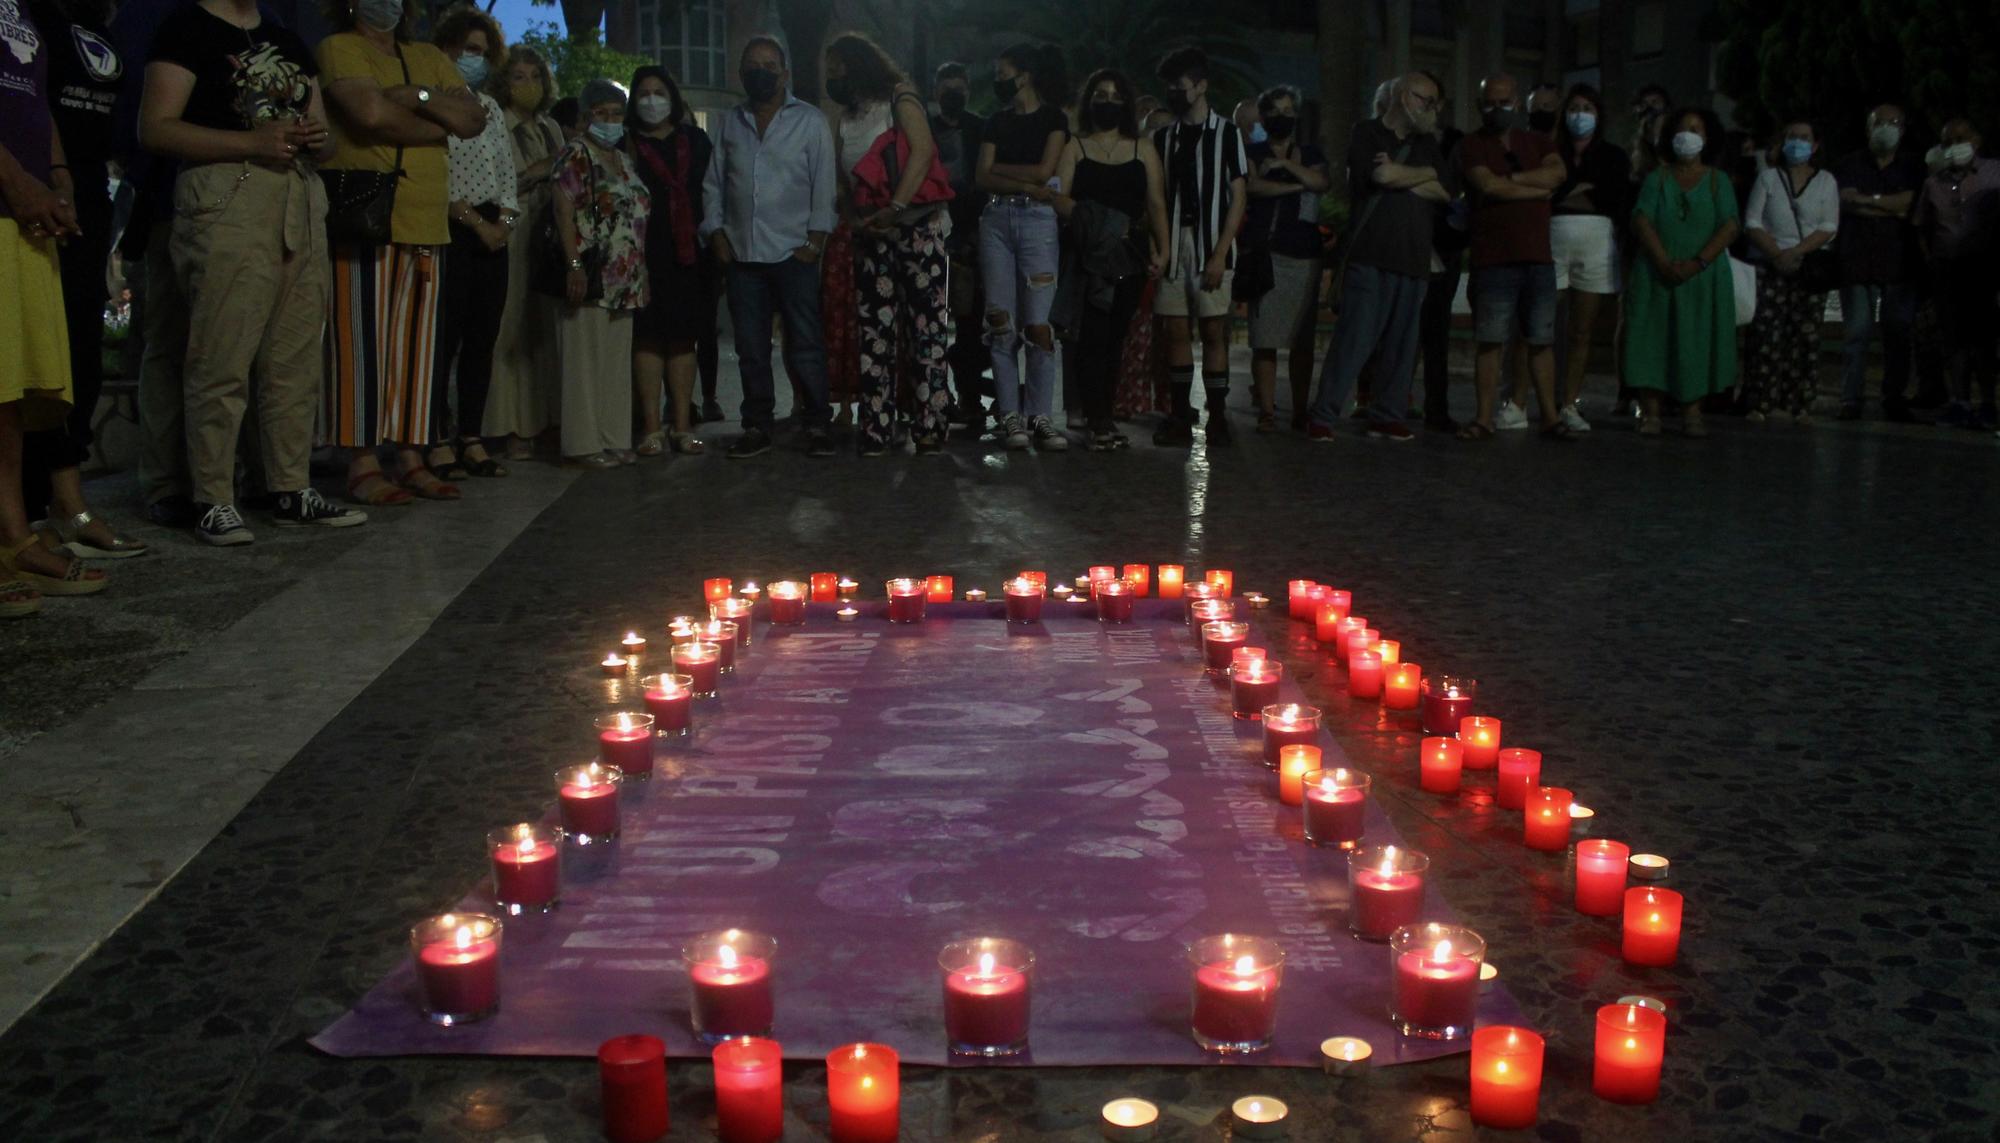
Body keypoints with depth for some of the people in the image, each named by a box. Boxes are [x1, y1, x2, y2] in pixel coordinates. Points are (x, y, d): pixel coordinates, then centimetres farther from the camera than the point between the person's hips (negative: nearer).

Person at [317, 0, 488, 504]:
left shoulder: (430, 59, 20)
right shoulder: (340, 48, 1)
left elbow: (475, 119, 8)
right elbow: (372, 113, -16)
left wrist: (421, 97, -7)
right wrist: (443, 125, -4)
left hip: (426, 224, 6)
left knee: (416, 345, 7)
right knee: (363, 343, -7)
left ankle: (411, 457, 11)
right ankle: (362, 463, -5)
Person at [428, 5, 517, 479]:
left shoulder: (491, 107, 19)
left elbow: (508, 173, 17)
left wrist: (506, 219, 0)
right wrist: (474, 220, -11)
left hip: (492, 235, 7)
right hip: (451, 232, -7)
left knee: (483, 340, 5)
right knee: (444, 339, -7)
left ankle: (472, 440, 10)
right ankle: (439, 443, -3)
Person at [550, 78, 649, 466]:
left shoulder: (624, 160, 19)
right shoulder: (576, 155, -4)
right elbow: (563, 209, -12)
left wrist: (641, 273, 17)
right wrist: (574, 265, -21)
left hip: (624, 280, 8)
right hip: (591, 277, -8)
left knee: (618, 359, 9)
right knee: (585, 359, -5)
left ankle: (614, 439, 15)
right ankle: (584, 443, -2)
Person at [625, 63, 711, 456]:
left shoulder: (695, 141, 13)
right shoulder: (627, 144, 6)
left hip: (688, 253, 3)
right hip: (646, 255, -2)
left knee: (684, 336, 5)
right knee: (648, 335, -4)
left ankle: (683, 426, 8)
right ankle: (651, 428, -2)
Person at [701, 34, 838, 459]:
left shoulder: (810, 120, 4)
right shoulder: (729, 123, 14)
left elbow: (823, 185, 0)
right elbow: (713, 184, 16)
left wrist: (816, 240, -8)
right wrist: (716, 233, 4)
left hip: (794, 252, -3)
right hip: (741, 253, 3)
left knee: (805, 344, -5)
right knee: (751, 347, 6)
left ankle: (817, 425, 2)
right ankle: (757, 427, 13)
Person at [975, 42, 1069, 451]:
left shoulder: (1053, 118, 4)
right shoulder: (998, 121, 16)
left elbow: (1044, 171, -7)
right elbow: (983, 178, 5)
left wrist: (999, 167, 4)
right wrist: (1026, 186, -9)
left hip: (1037, 220, -4)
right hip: (996, 220, 4)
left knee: (1037, 323, -8)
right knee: (1001, 322, -1)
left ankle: (1040, 417, -4)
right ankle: (1010, 416, 2)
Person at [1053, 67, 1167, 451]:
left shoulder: (1142, 149, 15)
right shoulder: (1075, 147, 8)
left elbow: (1157, 204, 9)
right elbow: (1060, 198, -3)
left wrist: (1162, 249, -2)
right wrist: (1088, 219, -20)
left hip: (1130, 253, 3)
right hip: (1090, 253, -3)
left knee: (1115, 336, 3)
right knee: (1094, 334, -10)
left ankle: (1097, 415, 10)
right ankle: (1100, 422, -10)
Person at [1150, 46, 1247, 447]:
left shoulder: (1226, 133, 3)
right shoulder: (1164, 138, 14)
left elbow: (1238, 196, -2)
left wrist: (1220, 254, -11)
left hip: (1210, 244, -3)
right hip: (1173, 242, 3)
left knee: (1213, 330, -4)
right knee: (1177, 330, 2)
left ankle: (1216, 416, 0)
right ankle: (1180, 416, 5)